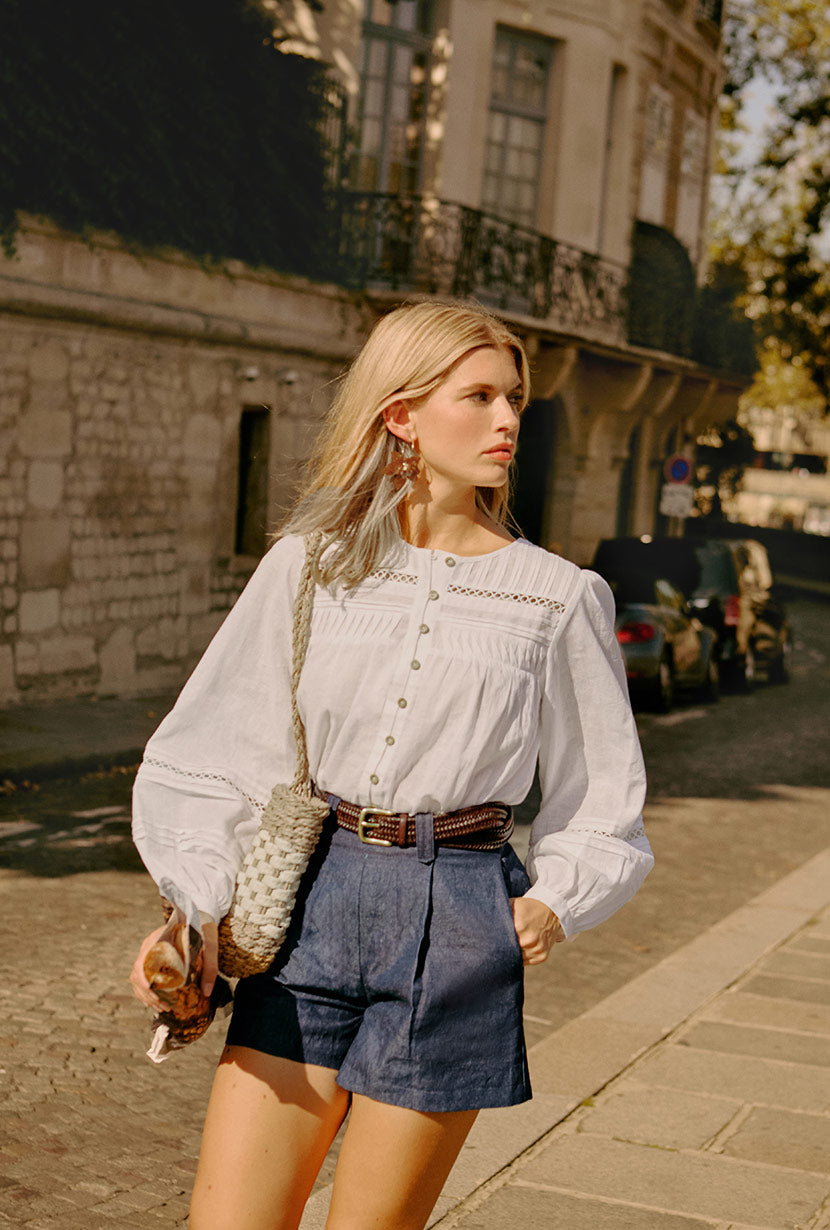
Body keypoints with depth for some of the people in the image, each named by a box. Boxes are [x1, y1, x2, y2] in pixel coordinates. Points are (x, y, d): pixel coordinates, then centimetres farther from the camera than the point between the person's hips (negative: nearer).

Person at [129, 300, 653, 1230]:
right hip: (313, 905, 1)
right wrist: (196, 905, -7)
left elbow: (600, 798, 12)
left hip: (460, 922, -1)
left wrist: (555, 901, -6)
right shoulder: (308, 566, 5)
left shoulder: (557, 597, 3)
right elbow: (214, 754, 7)